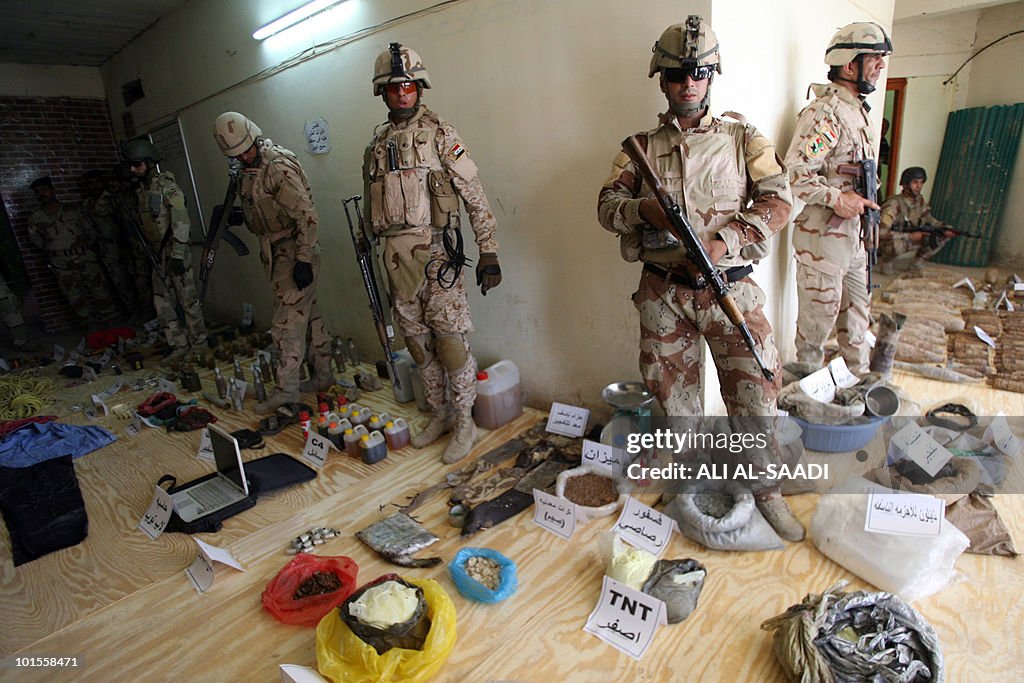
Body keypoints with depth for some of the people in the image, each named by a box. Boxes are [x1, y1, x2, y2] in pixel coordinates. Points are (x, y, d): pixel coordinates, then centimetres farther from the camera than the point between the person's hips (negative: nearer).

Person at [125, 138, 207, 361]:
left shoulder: (167, 186, -10)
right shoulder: (140, 189, 12)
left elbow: (181, 222, -17)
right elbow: (144, 223, 18)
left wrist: (177, 255, -21)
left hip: (175, 252, -8)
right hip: (158, 254, 8)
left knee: (187, 299, -1)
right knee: (162, 301, 5)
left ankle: (199, 343, 10)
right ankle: (179, 345, 11)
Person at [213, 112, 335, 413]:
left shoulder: (279, 167, -18)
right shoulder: (249, 168, 12)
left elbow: (307, 215, -23)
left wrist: (303, 260, -24)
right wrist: (235, 214, 11)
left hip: (294, 251, -10)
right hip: (276, 252, 10)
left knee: (288, 320, -6)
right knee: (307, 314, 14)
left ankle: (286, 388, 2)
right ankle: (323, 374, 24)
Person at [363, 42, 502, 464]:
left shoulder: (440, 134, -1)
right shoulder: (377, 145, 16)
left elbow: (475, 196, -7)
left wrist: (488, 252, -13)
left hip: (435, 253, -6)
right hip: (396, 259, 6)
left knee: (450, 339, -3)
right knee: (418, 341, 12)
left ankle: (464, 424, 11)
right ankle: (440, 413, 28)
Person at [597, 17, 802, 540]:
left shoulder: (742, 139, 7)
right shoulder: (641, 147, 10)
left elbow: (777, 200, -1)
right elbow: (607, 205, 3)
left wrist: (724, 241, -17)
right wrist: (643, 209, -18)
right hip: (663, 293, 2)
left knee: (755, 389, -3)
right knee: (672, 391, 11)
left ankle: (765, 489, 19)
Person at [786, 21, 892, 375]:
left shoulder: (858, 110, 16)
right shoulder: (823, 112, -14)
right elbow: (794, 172, -24)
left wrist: (864, 203, 18)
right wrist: (837, 199, -26)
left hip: (853, 235, 10)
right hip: (823, 236, -10)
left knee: (857, 312, 18)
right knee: (818, 316, 2)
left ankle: (858, 376, 34)